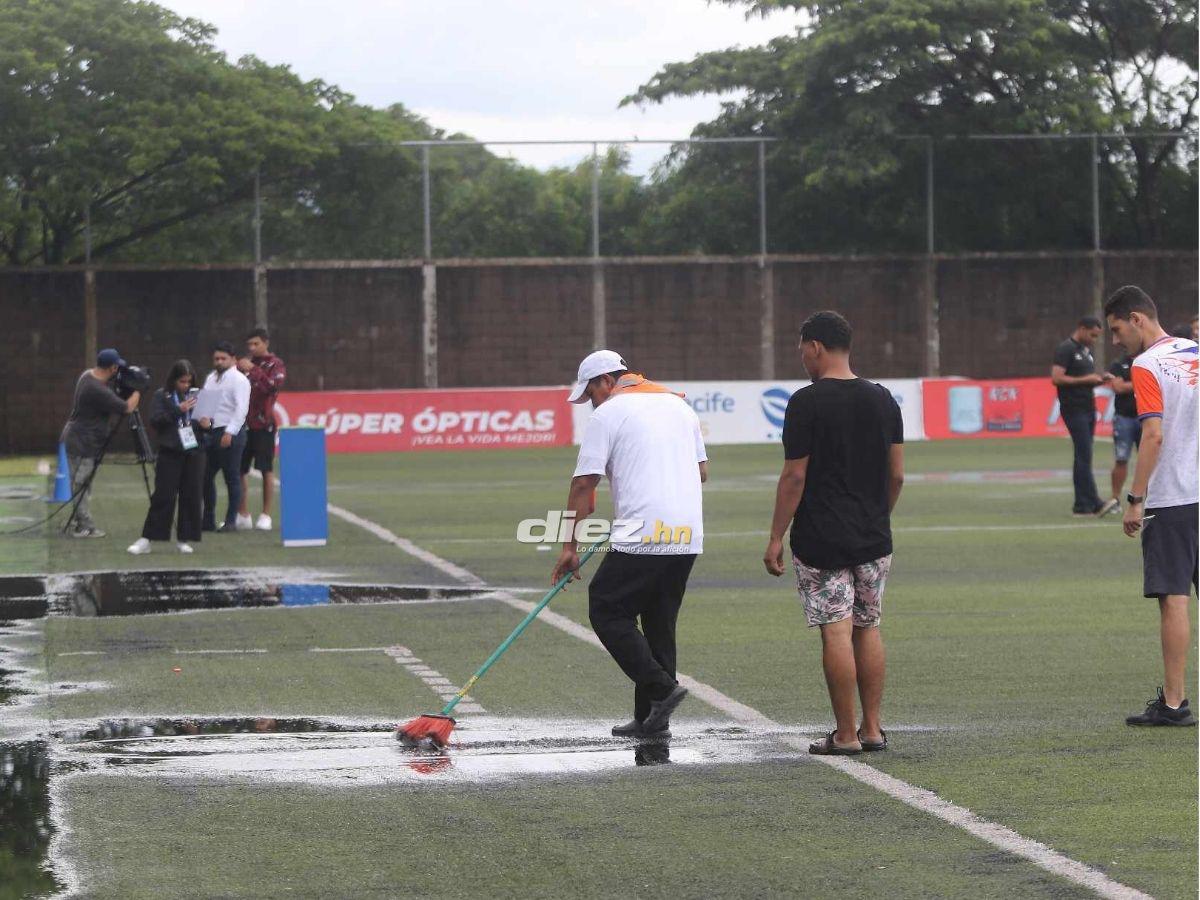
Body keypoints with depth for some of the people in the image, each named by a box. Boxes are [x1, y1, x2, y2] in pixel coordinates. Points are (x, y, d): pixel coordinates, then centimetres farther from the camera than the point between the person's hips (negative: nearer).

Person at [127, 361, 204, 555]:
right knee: (163, 497, -5)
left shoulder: (196, 395, 10)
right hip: (170, 453, -3)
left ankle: (185, 540, 11)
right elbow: (155, 421, -9)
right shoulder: (161, 396, 1)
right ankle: (146, 540, 0)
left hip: (194, 452, 3)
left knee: (192, 497, 3)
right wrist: (178, 410, -17)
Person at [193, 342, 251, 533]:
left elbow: (241, 409, -13)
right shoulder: (210, 379, 17)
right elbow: (202, 402, 17)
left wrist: (230, 432, -20)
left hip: (230, 434, -7)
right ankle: (208, 520, 17)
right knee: (206, 476, 8)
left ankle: (231, 521, 2)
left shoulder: (239, 380, -5)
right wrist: (202, 418, -5)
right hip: (209, 432, 7)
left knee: (232, 478, -3)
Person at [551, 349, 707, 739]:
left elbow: (584, 486, -3)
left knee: (607, 611, 0)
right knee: (659, 623, 13)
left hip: (642, 537, -7)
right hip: (689, 538, 7)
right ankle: (651, 719, 12)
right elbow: (702, 472, 24)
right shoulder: (680, 404, 19)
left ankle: (661, 688, -11)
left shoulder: (608, 414, -1)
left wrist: (569, 547, 1)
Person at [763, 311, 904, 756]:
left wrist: (776, 537, -6)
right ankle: (872, 728, 15)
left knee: (836, 632, -4)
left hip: (821, 541, -6)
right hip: (874, 538, 6)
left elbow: (794, 477, -12)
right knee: (868, 628, 14)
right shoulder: (882, 399, 7)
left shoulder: (806, 403, -11)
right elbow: (896, 474, 9)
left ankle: (845, 735, -2)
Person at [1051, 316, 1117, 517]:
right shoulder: (1066, 349, -8)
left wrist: (1100, 379, 8)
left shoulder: (1086, 351, 20)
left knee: (1083, 457, 8)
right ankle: (1092, 503, -17)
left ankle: (1083, 505, 9)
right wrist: (1085, 380, -17)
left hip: (1088, 409, 9)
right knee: (1084, 455, -13)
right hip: (1074, 409, -9)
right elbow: (1056, 378, -17)